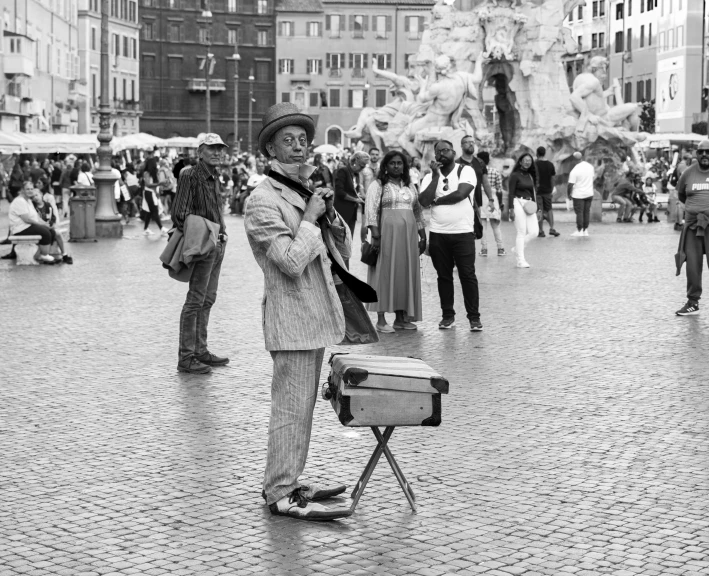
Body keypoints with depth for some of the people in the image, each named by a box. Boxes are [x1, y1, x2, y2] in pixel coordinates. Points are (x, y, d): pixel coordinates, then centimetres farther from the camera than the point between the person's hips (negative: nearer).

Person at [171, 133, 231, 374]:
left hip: (218, 244, 9)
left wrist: (221, 233, 14)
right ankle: (186, 357, -6)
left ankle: (200, 351, 23)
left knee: (208, 300, 14)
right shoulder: (190, 176, -12)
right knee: (195, 302, -8)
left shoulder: (214, 176, 14)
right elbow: (179, 214, -17)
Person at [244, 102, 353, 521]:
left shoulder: (305, 191, 15)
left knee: (300, 405, 15)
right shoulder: (264, 200, -13)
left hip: (315, 315, 9)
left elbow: (344, 251, 14)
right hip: (291, 318, -9)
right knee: (292, 406, -7)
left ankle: (284, 483, 25)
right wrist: (311, 216, -14)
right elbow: (292, 261, -23)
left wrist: (330, 213, -3)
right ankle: (283, 495, -1)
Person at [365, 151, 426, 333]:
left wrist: (422, 236, 15)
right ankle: (381, 319, -5)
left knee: (406, 274, 5)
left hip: (408, 235, 6)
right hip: (387, 232, -6)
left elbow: (417, 211, 20)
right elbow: (371, 210, -8)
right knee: (385, 273, -5)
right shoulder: (378, 185, 0)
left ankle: (401, 317, 12)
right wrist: (375, 234, -18)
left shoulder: (409, 186, 17)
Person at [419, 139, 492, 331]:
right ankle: (448, 315, 16)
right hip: (438, 234, 3)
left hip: (463, 232, -3)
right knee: (444, 276, 8)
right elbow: (424, 201, -6)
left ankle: (474, 317, 0)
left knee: (467, 275, -4)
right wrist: (436, 176, -9)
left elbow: (460, 193, -17)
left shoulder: (466, 171, -1)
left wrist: (437, 200, -5)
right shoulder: (430, 177, 9)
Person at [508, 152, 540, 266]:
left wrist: (535, 205, 14)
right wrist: (512, 208, -15)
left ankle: (518, 248, 20)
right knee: (521, 233, -6)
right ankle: (520, 260, -1)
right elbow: (511, 193, -8)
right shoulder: (515, 175, -5)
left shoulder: (530, 176, 14)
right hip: (519, 203, -6)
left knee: (534, 232, -2)